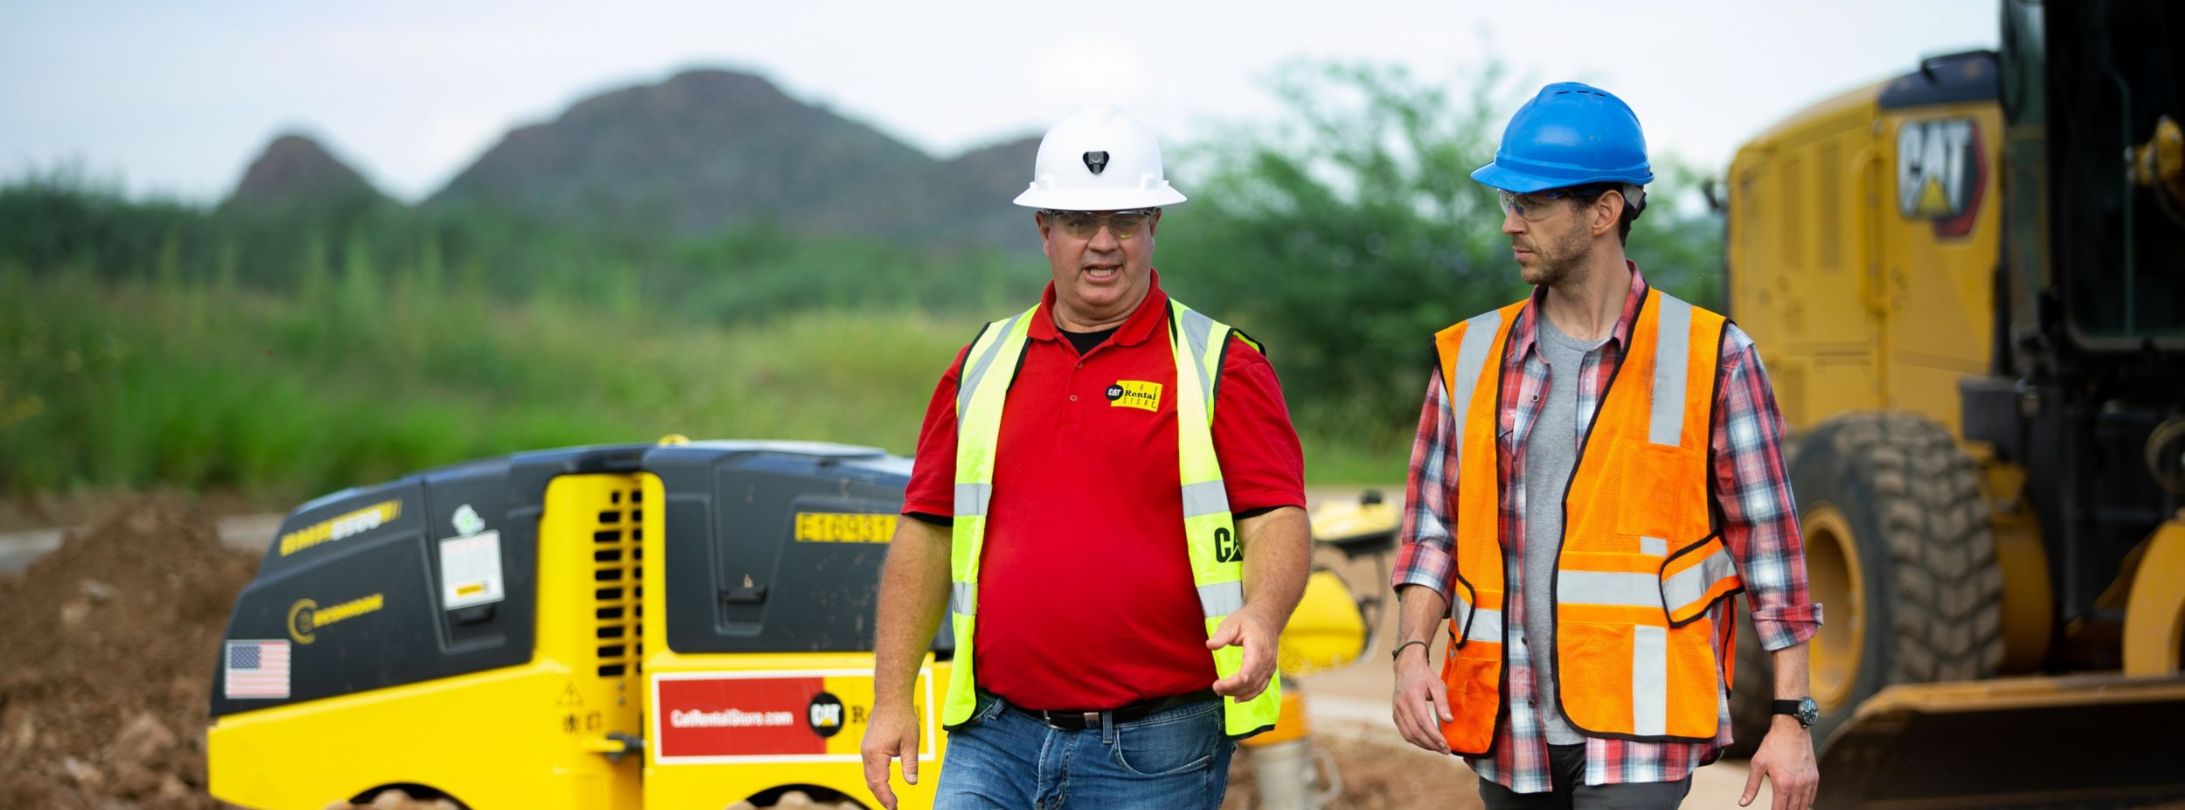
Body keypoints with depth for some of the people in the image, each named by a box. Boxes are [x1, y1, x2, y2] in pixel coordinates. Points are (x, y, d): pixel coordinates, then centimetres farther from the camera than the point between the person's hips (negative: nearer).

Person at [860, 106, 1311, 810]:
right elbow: (926, 535, 14)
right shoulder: (983, 367, 13)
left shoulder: (1221, 367, 2)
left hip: (1155, 753, -3)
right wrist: (892, 698, 8)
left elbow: (1278, 521, -5)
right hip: (996, 742, 3)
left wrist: (1261, 620, -26)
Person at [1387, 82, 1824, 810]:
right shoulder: (1471, 357, 8)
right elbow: (1434, 527, 10)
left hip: (1639, 731, -4)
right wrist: (1412, 652, -7)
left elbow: (1768, 542, 0)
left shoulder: (1710, 360, -2)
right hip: (1511, 733, 4)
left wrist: (1792, 717, -4)